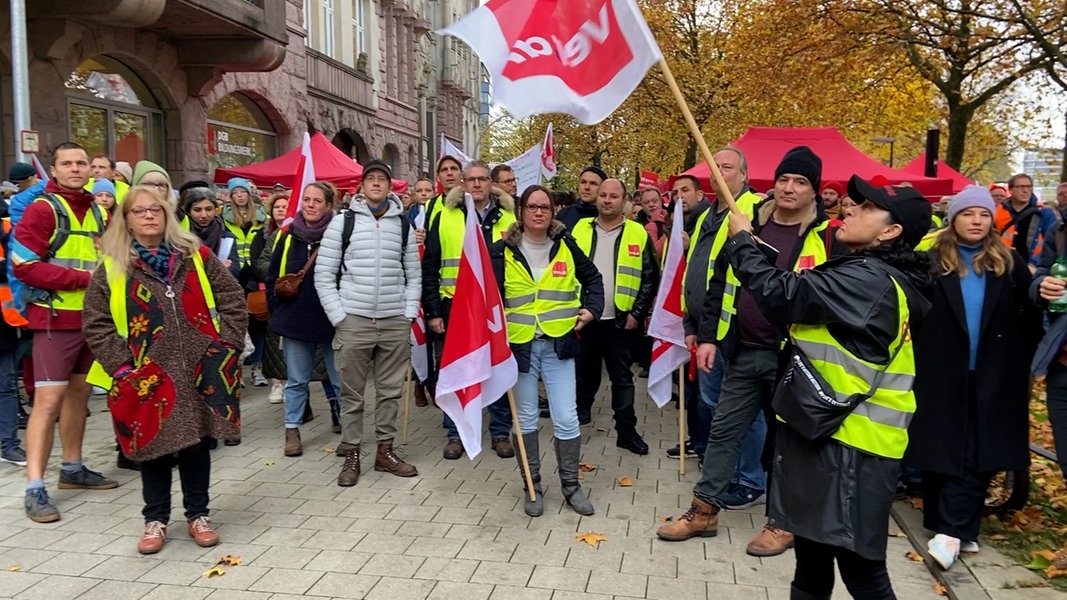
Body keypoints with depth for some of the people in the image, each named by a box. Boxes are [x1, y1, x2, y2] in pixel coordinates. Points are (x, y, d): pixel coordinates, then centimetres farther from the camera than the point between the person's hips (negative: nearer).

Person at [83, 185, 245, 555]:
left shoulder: (196, 257, 5)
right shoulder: (111, 269, 2)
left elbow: (232, 300, 5)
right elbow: (96, 325, 1)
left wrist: (227, 344, -3)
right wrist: (120, 366, -7)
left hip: (199, 371, 1)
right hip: (149, 376, -1)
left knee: (196, 443, 9)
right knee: (155, 446, 7)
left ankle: (198, 515, 24)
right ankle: (155, 520, 24)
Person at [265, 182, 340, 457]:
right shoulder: (288, 236, 4)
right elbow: (272, 278, 12)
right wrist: (278, 310, 6)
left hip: (332, 321, -3)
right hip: (296, 321, 3)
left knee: (341, 380, 8)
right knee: (296, 380, 13)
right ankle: (292, 430, 25)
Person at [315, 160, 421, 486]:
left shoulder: (404, 225, 7)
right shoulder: (342, 223, 0)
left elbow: (414, 274, 11)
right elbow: (324, 275, 0)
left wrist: (409, 313, 1)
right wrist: (339, 316, -7)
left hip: (395, 322, 2)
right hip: (353, 321, -2)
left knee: (390, 390, 10)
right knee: (352, 393, 5)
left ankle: (385, 451, 23)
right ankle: (351, 455, 16)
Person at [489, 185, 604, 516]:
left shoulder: (566, 246, 3)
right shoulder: (503, 251, -1)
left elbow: (592, 278, 16)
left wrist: (592, 308, 2)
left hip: (559, 342, 1)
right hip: (519, 343, 0)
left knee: (566, 418, 0)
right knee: (525, 418, 9)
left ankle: (571, 484, 19)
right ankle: (532, 486, 23)